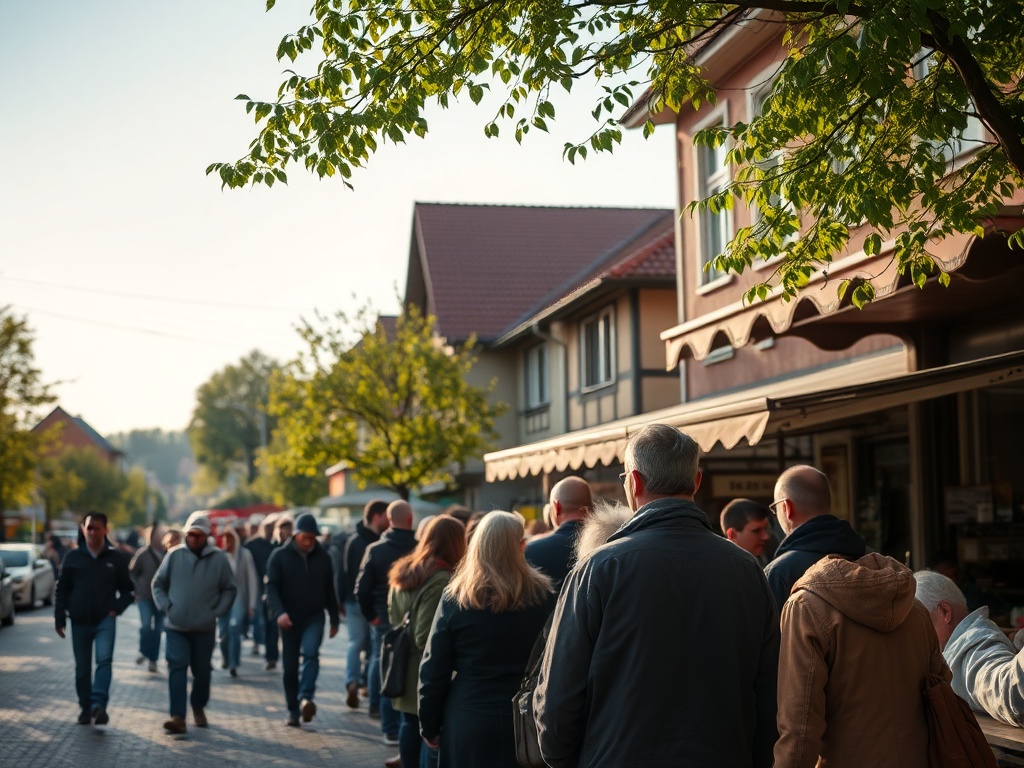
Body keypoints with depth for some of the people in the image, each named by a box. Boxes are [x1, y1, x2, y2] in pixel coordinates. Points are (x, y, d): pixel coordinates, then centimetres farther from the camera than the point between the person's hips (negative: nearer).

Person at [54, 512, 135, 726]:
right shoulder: (73, 557, 4)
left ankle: (99, 704, -29)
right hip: (79, 621, 2)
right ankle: (85, 708, 19)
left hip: (105, 620, -2)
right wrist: (59, 619, 3)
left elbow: (128, 590, 10)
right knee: (82, 668, 8)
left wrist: (116, 609, -5)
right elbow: (62, 590, 8)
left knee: (104, 659, -21)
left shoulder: (116, 558, 3)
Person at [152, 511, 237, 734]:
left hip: (204, 628, 1)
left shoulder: (219, 559, -3)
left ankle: (198, 707, 35)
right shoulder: (174, 556, -2)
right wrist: (166, 606, -4)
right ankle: (178, 717, -17)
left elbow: (229, 590, 6)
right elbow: (158, 584, 9)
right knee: (177, 667, -13)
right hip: (176, 626, 0)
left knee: (202, 671, 11)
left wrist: (217, 611, -4)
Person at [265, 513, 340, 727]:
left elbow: (329, 589, 12)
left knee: (310, 652, -25)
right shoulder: (280, 556, -2)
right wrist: (278, 612, -25)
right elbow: (271, 587, -9)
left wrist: (334, 619, 13)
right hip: (289, 619, 0)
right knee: (290, 667, 5)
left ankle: (305, 697, -33)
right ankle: (293, 711, 14)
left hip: (314, 617, 0)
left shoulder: (322, 556, 5)